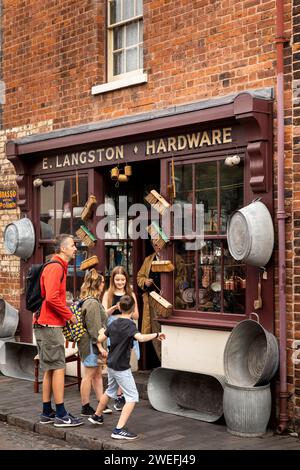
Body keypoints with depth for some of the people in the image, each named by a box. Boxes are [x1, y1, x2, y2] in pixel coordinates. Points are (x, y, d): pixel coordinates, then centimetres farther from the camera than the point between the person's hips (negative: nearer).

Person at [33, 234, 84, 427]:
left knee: (50, 370, 13)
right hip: (50, 326, -10)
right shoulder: (56, 268, -14)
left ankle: (47, 413, 20)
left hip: (47, 325, 10)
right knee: (58, 368, -6)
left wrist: (65, 314, 11)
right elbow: (52, 298, -24)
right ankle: (61, 415, -1)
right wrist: (69, 315, -14)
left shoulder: (58, 267, 17)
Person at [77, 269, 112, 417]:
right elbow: (95, 328, -22)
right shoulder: (93, 303, -19)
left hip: (90, 343, 11)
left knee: (98, 374, 13)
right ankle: (85, 408, 6)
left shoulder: (87, 301, 13)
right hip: (91, 343, -11)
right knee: (89, 375, -2)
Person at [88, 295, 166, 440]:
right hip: (121, 367, -8)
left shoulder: (114, 323, 5)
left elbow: (100, 339, 14)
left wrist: (101, 349, 34)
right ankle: (119, 429, -13)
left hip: (111, 364, 8)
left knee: (110, 391, 30)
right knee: (132, 397, -5)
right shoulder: (130, 325, -18)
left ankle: (96, 416, 48)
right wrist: (156, 334, -24)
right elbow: (140, 338, -37)